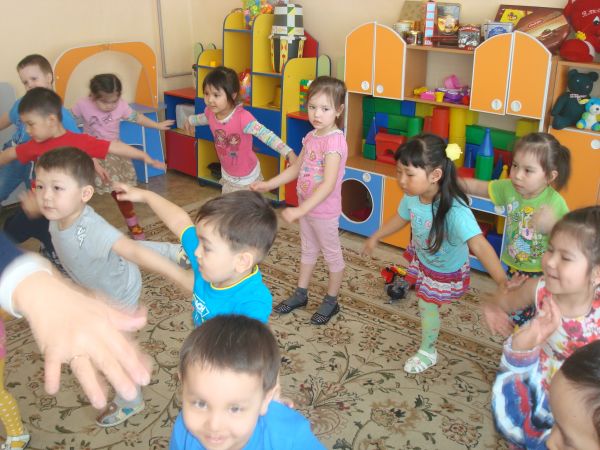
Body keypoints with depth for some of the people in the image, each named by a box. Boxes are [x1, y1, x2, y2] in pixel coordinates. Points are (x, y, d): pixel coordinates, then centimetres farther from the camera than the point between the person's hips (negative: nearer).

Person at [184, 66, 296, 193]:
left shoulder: (242, 117, -34)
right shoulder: (211, 112, -13)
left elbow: (266, 134, -42)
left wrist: (289, 153, -54)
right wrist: (190, 121, 35)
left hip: (247, 177, -6)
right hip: (227, 174, 6)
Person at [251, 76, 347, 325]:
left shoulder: (335, 141, -26)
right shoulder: (311, 137, 0)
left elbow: (328, 185, -33)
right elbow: (296, 168, 12)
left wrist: (300, 210, -37)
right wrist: (268, 184, 7)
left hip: (325, 212, -8)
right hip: (306, 207, 8)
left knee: (332, 254, 12)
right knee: (308, 251, 23)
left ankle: (331, 301, 30)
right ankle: (301, 294, 41)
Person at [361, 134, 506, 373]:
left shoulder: (455, 211, -46)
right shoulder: (412, 197, -26)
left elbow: (480, 246, -54)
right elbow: (400, 218, -3)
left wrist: (504, 284, -65)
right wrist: (375, 238, 12)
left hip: (446, 270, -3)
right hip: (422, 257, 4)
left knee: (427, 305, 13)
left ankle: (427, 352, 40)